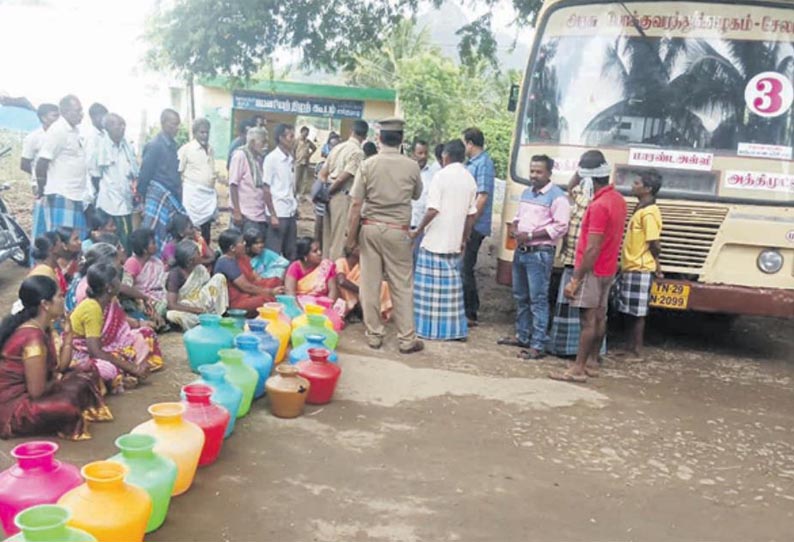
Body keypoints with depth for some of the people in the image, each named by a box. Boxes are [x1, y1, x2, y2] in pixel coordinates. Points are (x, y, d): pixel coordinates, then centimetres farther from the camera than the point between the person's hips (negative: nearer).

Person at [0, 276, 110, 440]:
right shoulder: (33, 337, -26)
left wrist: (67, 334, 3)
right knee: (68, 406, -35)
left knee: (87, 374, 10)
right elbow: (37, 391, -26)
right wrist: (56, 383, -5)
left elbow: (60, 367, 7)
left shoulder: (43, 328, 3)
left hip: (27, 392, 10)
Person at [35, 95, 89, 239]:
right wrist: (43, 190, -7)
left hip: (77, 196, 9)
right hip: (60, 196, -9)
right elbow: (41, 164, -13)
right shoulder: (57, 131, -12)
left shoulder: (75, 130, 14)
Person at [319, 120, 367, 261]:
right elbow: (342, 178, -17)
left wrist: (325, 190, 8)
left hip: (331, 195, 8)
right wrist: (328, 191, -4)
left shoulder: (337, 147, 13)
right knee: (339, 239, -3)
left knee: (327, 237, 15)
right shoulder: (358, 152, -11)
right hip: (342, 197, -8)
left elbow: (322, 173, 12)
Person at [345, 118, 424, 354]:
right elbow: (416, 195, 14)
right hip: (397, 230, 0)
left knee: (370, 284, 8)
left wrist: (351, 236, 0)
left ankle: (374, 335, 15)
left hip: (370, 228, 1)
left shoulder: (368, 165, -6)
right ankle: (407, 339, 10)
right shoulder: (411, 166, -5)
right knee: (402, 286, 6)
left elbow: (356, 204, -7)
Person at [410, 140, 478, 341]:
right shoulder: (469, 179, 8)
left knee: (430, 285, 1)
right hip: (454, 242, 6)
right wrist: (464, 239, 20)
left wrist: (418, 230, -6)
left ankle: (429, 327, 4)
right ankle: (455, 329, 14)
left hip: (435, 240, -6)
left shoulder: (441, 176, -10)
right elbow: (471, 215, 10)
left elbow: (433, 210, -16)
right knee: (451, 285, 11)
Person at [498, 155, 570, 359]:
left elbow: (560, 227, -15)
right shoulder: (526, 193, 16)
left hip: (540, 254, -8)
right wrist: (514, 227, 3)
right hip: (520, 251, 8)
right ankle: (522, 336, 29)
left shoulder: (557, 196, -9)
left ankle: (537, 345, -4)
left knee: (538, 299, -7)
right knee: (520, 297, 15)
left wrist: (530, 235, -17)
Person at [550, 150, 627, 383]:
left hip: (593, 270, -9)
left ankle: (578, 369, 0)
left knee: (588, 319, -5)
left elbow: (592, 249, -24)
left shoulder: (598, 206, -22)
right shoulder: (618, 200, 8)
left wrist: (575, 279, -22)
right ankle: (592, 362, 22)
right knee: (599, 317, 13)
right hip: (608, 269, 9)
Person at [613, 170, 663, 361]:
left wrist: (655, 263, -3)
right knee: (632, 312, 14)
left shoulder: (648, 213, -17)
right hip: (631, 268, 9)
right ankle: (631, 349, 22)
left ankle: (637, 352, 6)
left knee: (637, 313, -1)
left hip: (640, 270, -9)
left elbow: (654, 243, -18)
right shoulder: (641, 209, 13)